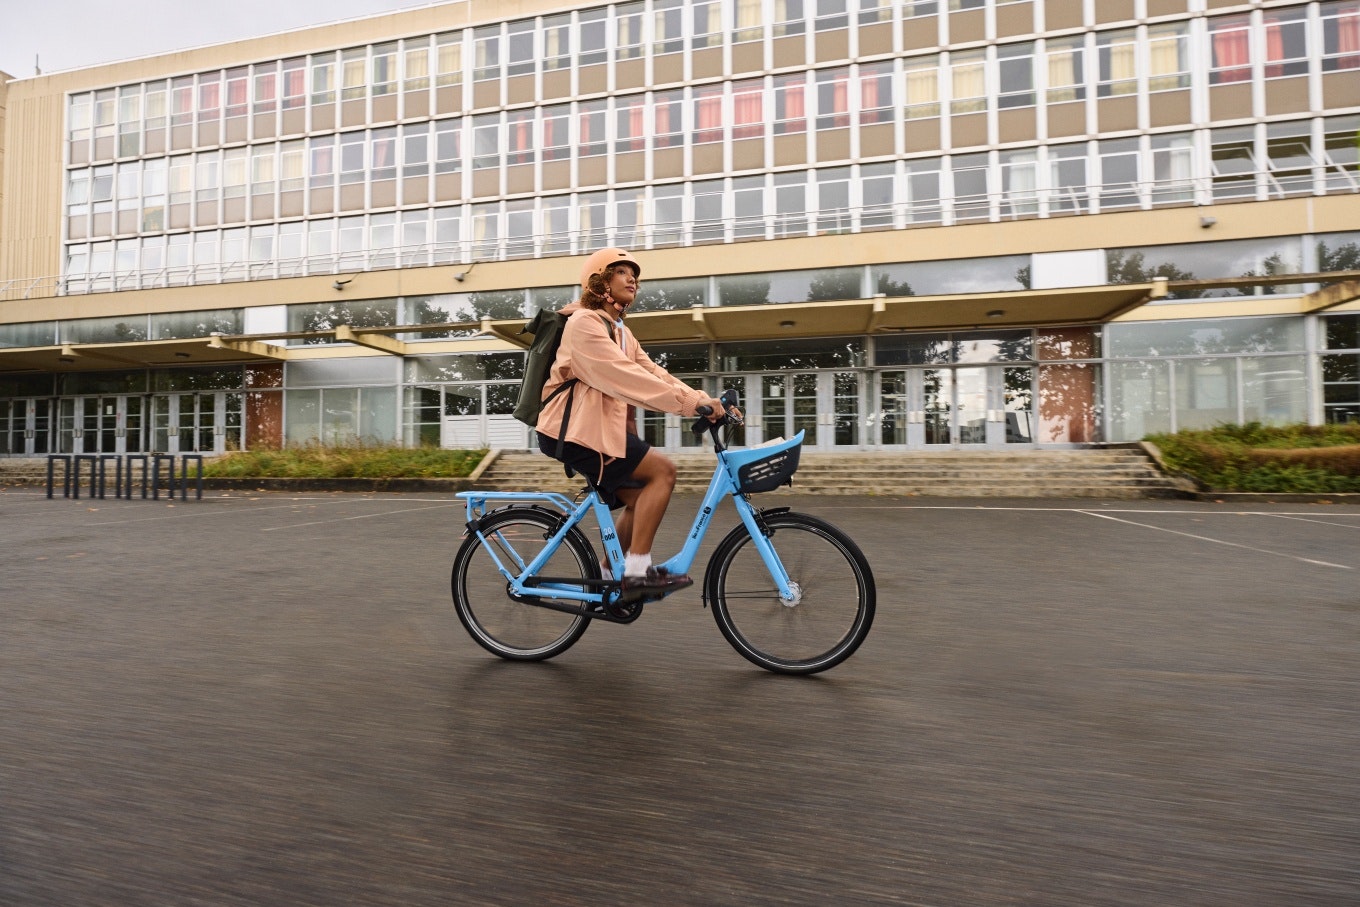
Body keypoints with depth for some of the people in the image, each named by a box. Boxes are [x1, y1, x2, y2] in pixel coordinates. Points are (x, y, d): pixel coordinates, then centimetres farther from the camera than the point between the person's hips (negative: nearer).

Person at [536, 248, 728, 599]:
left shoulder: (621, 332, 20)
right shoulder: (584, 322, -10)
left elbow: (653, 372, 6)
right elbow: (625, 376, -23)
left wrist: (703, 400, -9)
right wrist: (688, 402, -28)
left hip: (601, 428, 9)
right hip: (576, 429, -9)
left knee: (640, 498, 6)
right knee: (662, 469, -16)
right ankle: (637, 571, -13)